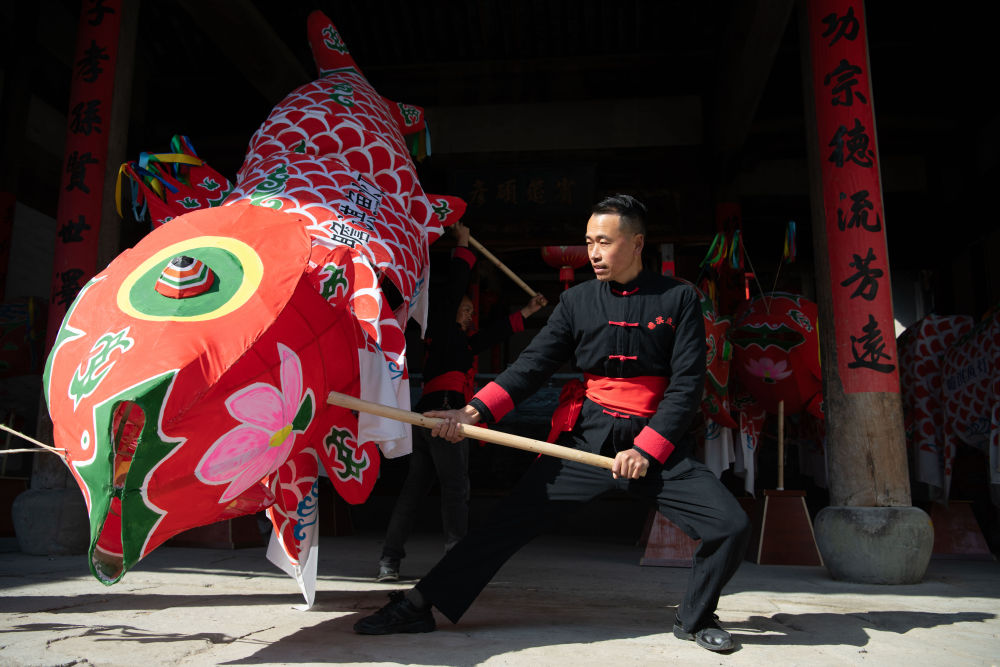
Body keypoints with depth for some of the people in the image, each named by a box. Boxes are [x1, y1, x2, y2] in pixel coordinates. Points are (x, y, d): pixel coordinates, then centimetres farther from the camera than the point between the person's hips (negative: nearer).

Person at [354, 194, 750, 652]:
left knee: (731, 526, -13)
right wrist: (477, 410, -17)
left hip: (656, 443, 0)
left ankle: (694, 618, 15)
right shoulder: (578, 300, 4)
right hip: (585, 439, 1)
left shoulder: (678, 300, -1)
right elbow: (532, 365, -3)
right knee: (510, 520, -5)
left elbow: (688, 385, -3)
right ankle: (418, 605, 7)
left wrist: (646, 449, -13)